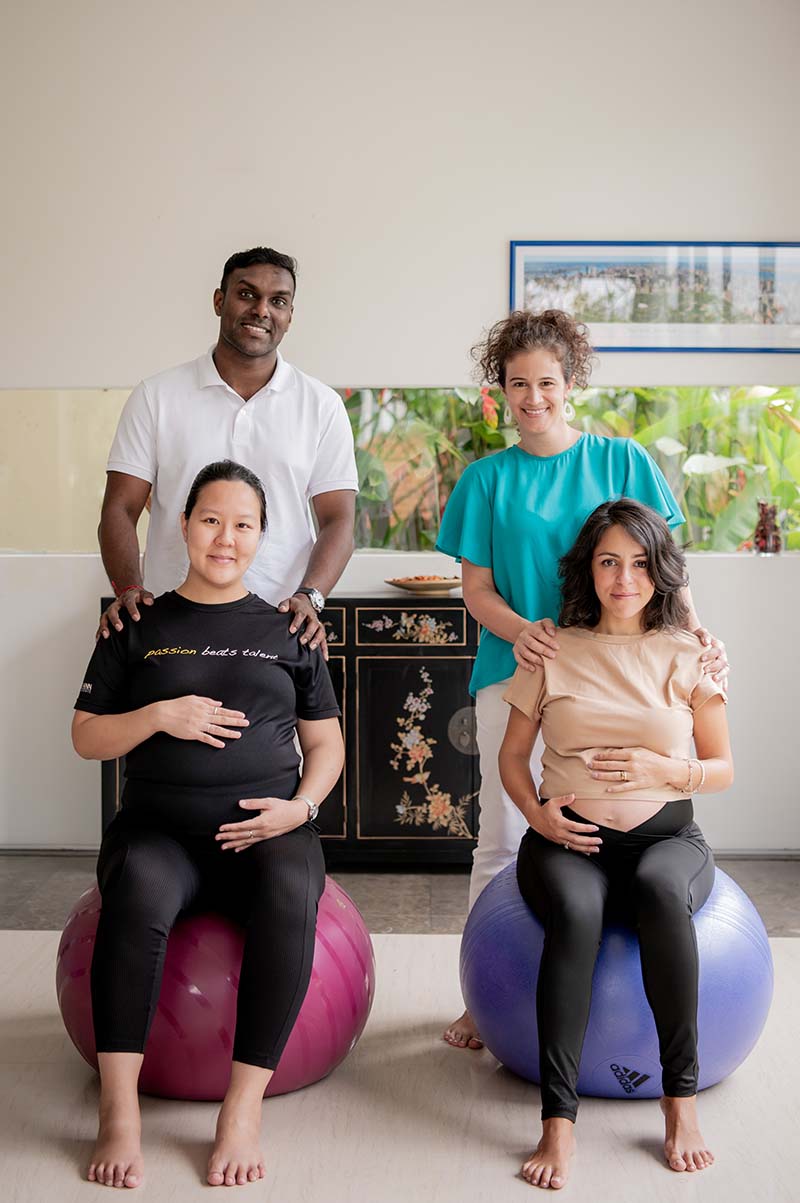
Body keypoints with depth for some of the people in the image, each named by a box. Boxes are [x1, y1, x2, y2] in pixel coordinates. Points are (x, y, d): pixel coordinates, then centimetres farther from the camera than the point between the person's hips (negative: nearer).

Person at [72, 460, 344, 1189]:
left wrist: (300, 806, -4)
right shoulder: (140, 627, 12)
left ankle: (245, 1105, -25)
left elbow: (327, 743, 16)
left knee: (290, 899, -34)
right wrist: (160, 715, -7)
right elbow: (86, 738, 11)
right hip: (161, 828, 0)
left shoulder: (287, 630, 14)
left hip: (267, 828, 1)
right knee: (139, 896, -35)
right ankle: (119, 1109, -26)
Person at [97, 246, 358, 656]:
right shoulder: (156, 396, 5)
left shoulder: (322, 405, 6)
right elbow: (120, 509, 3)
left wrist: (308, 596, -15)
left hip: (280, 626, 0)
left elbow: (338, 520, 2)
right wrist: (128, 588, -15)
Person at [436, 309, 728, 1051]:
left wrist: (694, 629, -17)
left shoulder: (622, 461, 5)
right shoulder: (488, 478, 6)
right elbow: (477, 587, 3)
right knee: (503, 837, 3)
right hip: (513, 667, 0)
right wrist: (520, 630, -18)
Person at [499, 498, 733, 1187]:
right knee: (576, 912, -35)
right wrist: (537, 812, -7)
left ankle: (681, 1094, -24)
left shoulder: (686, 655, 7)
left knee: (661, 889, -37)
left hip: (666, 835, 0)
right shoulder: (552, 652, 8)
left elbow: (723, 770, 8)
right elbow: (512, 755, 13)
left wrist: (661, 769, -12)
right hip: (568, 838, 0)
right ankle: (558, 1119, -31)